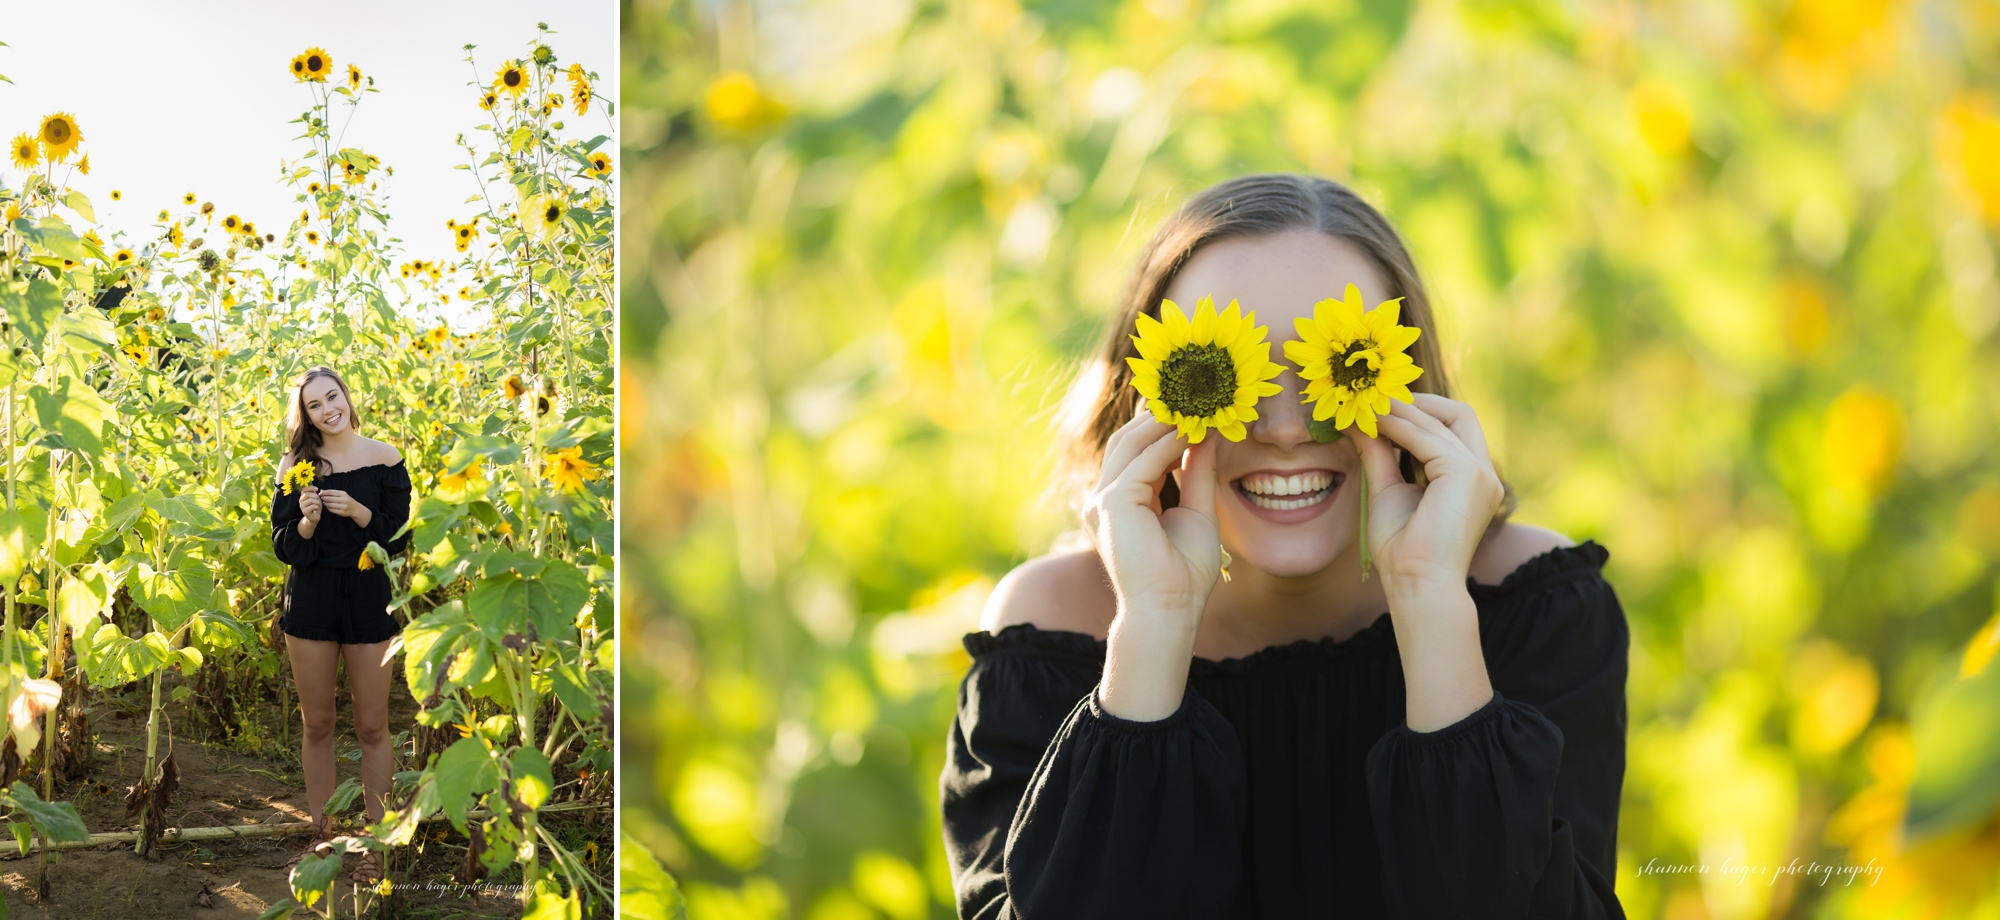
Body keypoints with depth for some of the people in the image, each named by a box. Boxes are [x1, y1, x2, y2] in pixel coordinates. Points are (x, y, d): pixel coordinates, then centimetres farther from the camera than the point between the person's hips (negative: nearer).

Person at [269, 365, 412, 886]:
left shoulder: (384, 459, -3)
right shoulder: (296, 465, 2)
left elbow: (400, 536, -4)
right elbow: (282, 546, 2)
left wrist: (357, 511, -20)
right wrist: (307, 521, -18)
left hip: (369, 598, -2)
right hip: (310, 601, 2)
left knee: (371, 727, 4)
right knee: (317, 725, 10)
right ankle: (321, 836, 22)